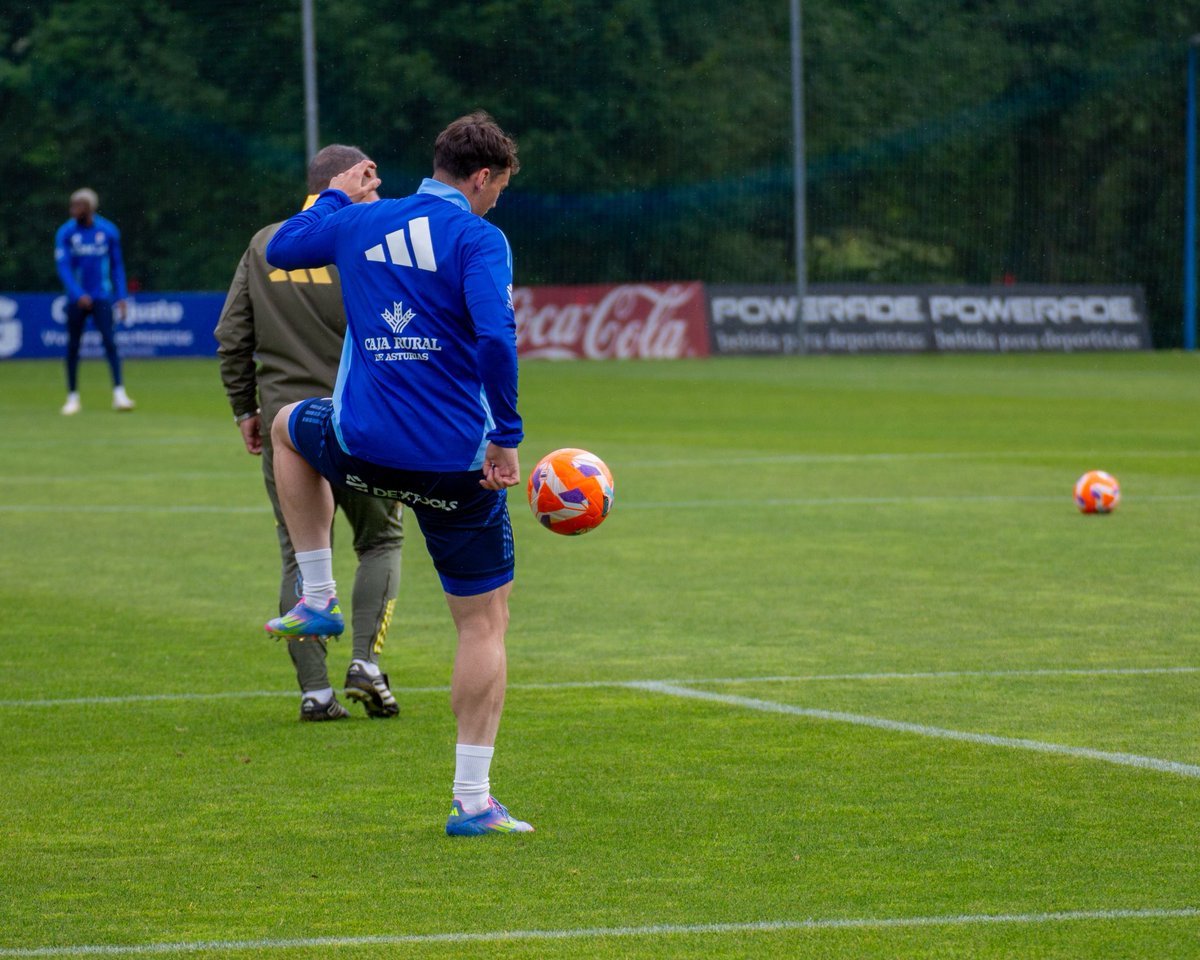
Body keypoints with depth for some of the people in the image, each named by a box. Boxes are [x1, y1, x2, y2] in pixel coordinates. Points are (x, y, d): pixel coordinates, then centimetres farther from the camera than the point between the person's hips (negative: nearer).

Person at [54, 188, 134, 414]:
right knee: (73, 345, 5)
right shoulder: (66, 233, -3)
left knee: (109, 341, -13)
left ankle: (119, 393, -15)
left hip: (101, 297, 0)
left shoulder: (108, 231, 0)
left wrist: (121, 296, 2)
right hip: (76, 299, 1)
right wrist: (78, 294, -22)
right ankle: (72, 397, 15)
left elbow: (117, 266, 9)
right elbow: (63, 267, -9)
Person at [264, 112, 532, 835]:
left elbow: (281, 249, 25)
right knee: (485, 621, 8)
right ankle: (473, 802, 1)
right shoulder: (478, 238, -10)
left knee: (292, 426, 38)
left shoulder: (359, 223, 6)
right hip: (457, 462, -3)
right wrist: (505, 437, -17)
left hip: (363, 445, 3)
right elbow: (495, 336, -24)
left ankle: (318, 598, 32)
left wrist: (337, 197, 40)